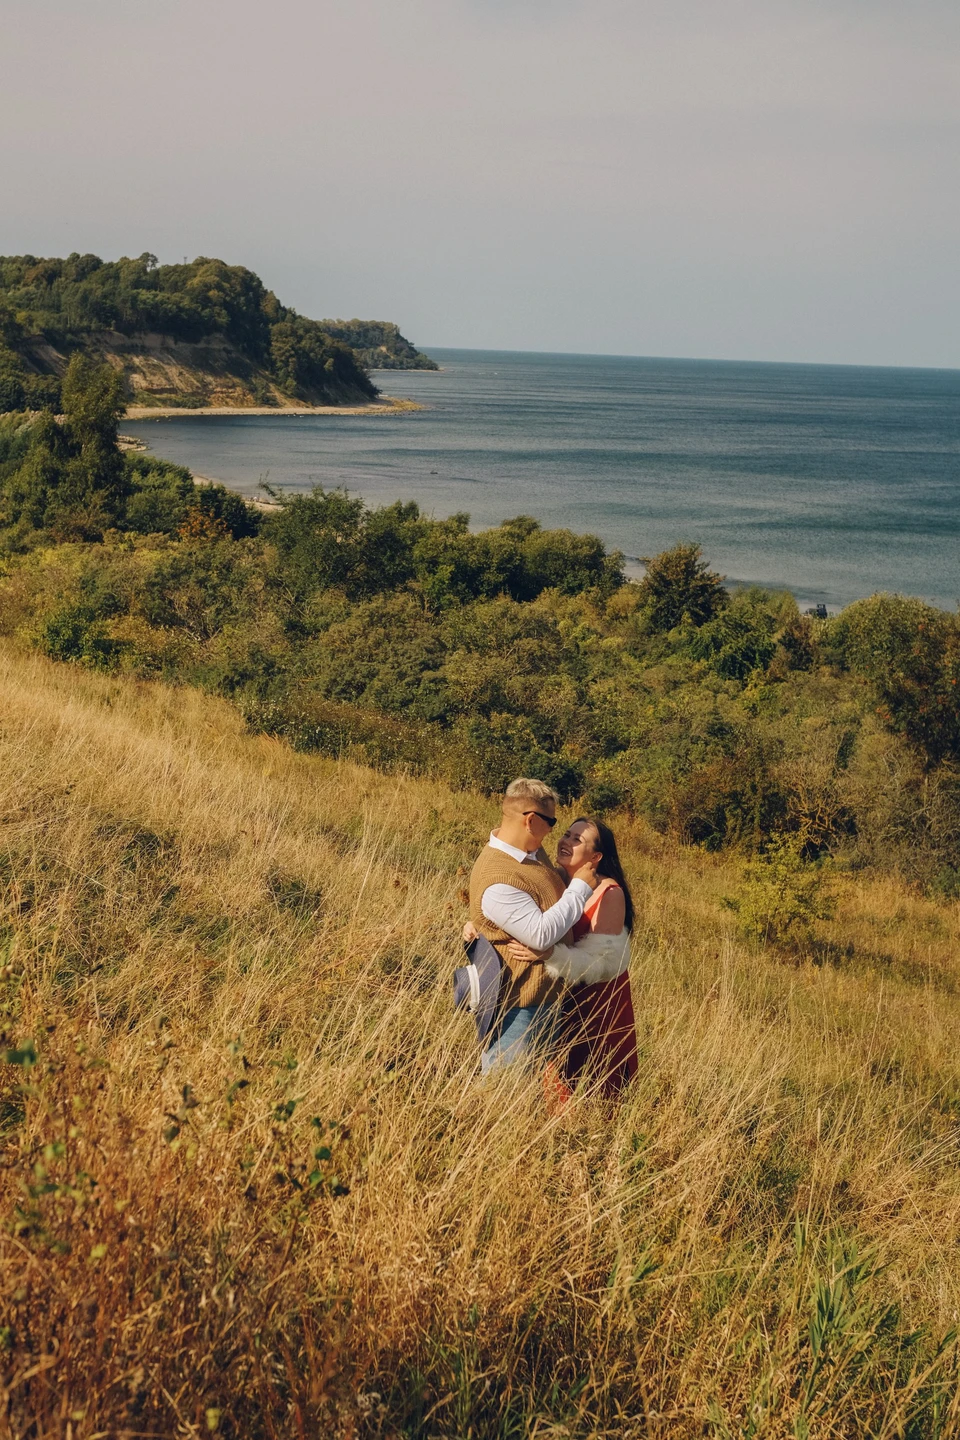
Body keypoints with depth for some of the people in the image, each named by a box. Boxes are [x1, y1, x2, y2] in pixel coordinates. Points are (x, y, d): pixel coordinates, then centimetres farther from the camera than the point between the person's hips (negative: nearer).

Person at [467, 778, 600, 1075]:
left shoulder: (532, 851, 3)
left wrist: (573, 876, 6)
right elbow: (541, 934, -29)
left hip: (546, 994, 10)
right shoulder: (496, 878, -28)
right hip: (516, 1005, -10)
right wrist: (580, 887, -19)